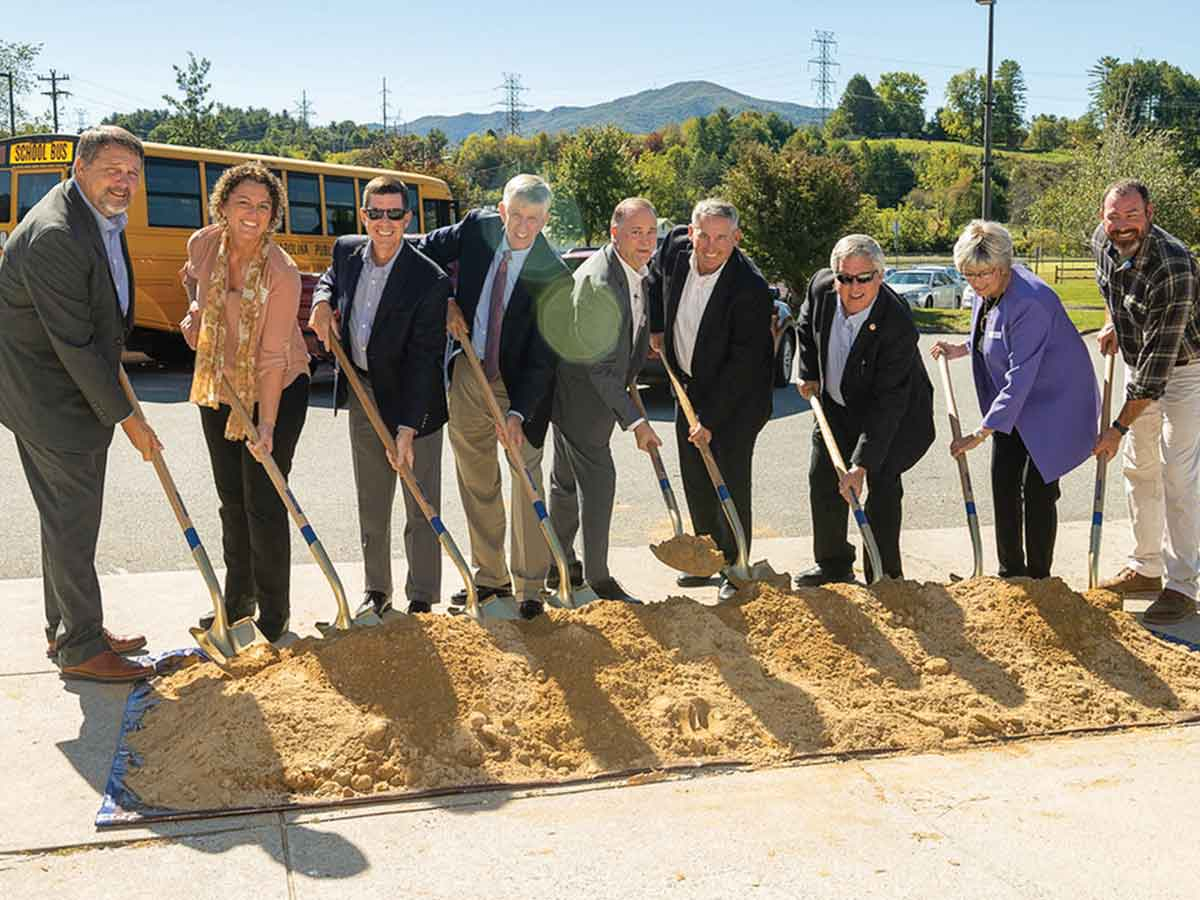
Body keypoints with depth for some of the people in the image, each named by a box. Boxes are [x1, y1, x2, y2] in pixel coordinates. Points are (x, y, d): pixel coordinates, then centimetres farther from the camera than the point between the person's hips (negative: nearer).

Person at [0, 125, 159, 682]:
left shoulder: (102, 216, 5)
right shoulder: (54, 237, -27)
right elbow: (73, 344, -25)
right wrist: (125, 416, -19)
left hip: (81, 386, 10)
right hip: (49, 399, -10)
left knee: (71, 516, 18)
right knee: (71, 520, -2)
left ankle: (66, 629, 31)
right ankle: (81, 647, 10)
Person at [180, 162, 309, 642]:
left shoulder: (281, 273, -25)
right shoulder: (203, 244, -10)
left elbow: (273, 357, -25)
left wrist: (267, 426, -28)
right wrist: (195, 313, 1)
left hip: (276, 391, -6)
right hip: (217, 388, 6)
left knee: (264, 503, -6)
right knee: (231, 499, 15)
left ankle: (273, 616, 8)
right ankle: (238, 599, 31)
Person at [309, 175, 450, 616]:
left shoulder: (430, 280, -22)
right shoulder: (346, 250, -5)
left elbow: (422, 360, -23)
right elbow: (330, 278, 22)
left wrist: (407, 428, -26)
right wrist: (322, 302, -3)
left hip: (412, 400, -5)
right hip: (362, 393, 5)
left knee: (421, 507, 5)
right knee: (370, 503, 15)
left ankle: (422, 598, 16)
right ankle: (376, 590, 29)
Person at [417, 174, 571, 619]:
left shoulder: (553, 276, -18)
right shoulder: (477, 228, -7)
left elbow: (542, 356, -18)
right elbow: (422, 253, 8)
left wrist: (518, 412, -26)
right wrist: (446, 302, -4)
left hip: (520, 384, -4)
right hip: (468, 374, 4)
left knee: (527, 482, -3)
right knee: (477, 482, 12)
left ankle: (530, 587, 6)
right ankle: (489, 576, 25)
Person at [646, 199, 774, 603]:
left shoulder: (750, 288, -27)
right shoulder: (675, 246, -10)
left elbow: (743, 363, -24)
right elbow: (655, 277, 17)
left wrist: (710, 418, -23)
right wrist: (656, 327, 9)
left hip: (737, 396, -6)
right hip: (690, 385, 6)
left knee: (731, 480, -5)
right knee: (695, 480, 11)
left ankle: (736, 568, 8)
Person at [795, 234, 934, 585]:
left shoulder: (897, 325, -36)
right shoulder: (821, 286, -20)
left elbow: (888, 403, -36)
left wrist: (861, 464, -39)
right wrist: (809, 374, 3)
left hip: (894, 413, -6)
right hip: (837, 404, 6)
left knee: (883, 487, -12)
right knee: (822, 479, 11)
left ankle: (885, 579, 2)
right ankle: (833, 564, 28)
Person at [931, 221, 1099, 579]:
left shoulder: (1030, 302, -31)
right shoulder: (987, 290, -2)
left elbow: (1020, 378, -32)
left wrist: (981, 434, -33)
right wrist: (962, 349, 2)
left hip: (1053, 403, -9)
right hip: (1013, 402, 9)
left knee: (1038, 489, -6)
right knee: (1003, 482, 8)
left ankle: (1038, 578, 7)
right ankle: (1010, 572, 20)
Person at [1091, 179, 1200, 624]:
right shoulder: (1102, 241, -10)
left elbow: (1160, 360, -33)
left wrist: (1119, 427, -30)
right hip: (1139, 364, 8)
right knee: (1139, 468, 12)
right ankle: (1146, 567, 24)